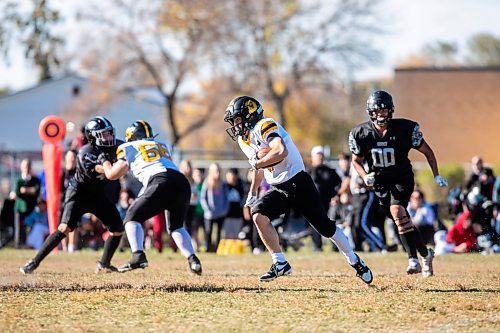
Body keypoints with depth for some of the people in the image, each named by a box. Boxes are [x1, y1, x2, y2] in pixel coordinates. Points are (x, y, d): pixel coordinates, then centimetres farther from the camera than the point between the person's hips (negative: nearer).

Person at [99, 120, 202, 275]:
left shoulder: (129, 148, 18)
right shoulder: (162, 145, 33)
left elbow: (112, 174, 21)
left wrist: (104, 161, 41)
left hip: (161, 184, -5)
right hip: (183, 183, 5)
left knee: (132, 217, 8)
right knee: (176, 226, 25)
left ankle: (138, 256, -14)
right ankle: (193, 260, 7)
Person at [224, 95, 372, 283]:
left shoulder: (265, 126, -18)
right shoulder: (243, 139, 11)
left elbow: (281, 152, -35)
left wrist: (257, 163, -23)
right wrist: (252, 193, 27)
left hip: (297, 183, -8)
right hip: (277, 189, 8)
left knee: (325, 226, 1)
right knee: (259, 215, -19)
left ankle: (355, 261, 20)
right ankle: (280, 264, -13)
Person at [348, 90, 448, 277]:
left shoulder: (405, 128, -15)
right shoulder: (361, 133, -10)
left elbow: (426, 151, -2)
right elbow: (356, 161, 4)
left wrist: (437, 176, -6)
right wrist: (365, 177, -15)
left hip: (402, 179, -3)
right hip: (380, 183, 3)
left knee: (397, 210, -27)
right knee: (402, 220, 4)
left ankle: (413, 260, -27)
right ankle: (425, 254, 24)